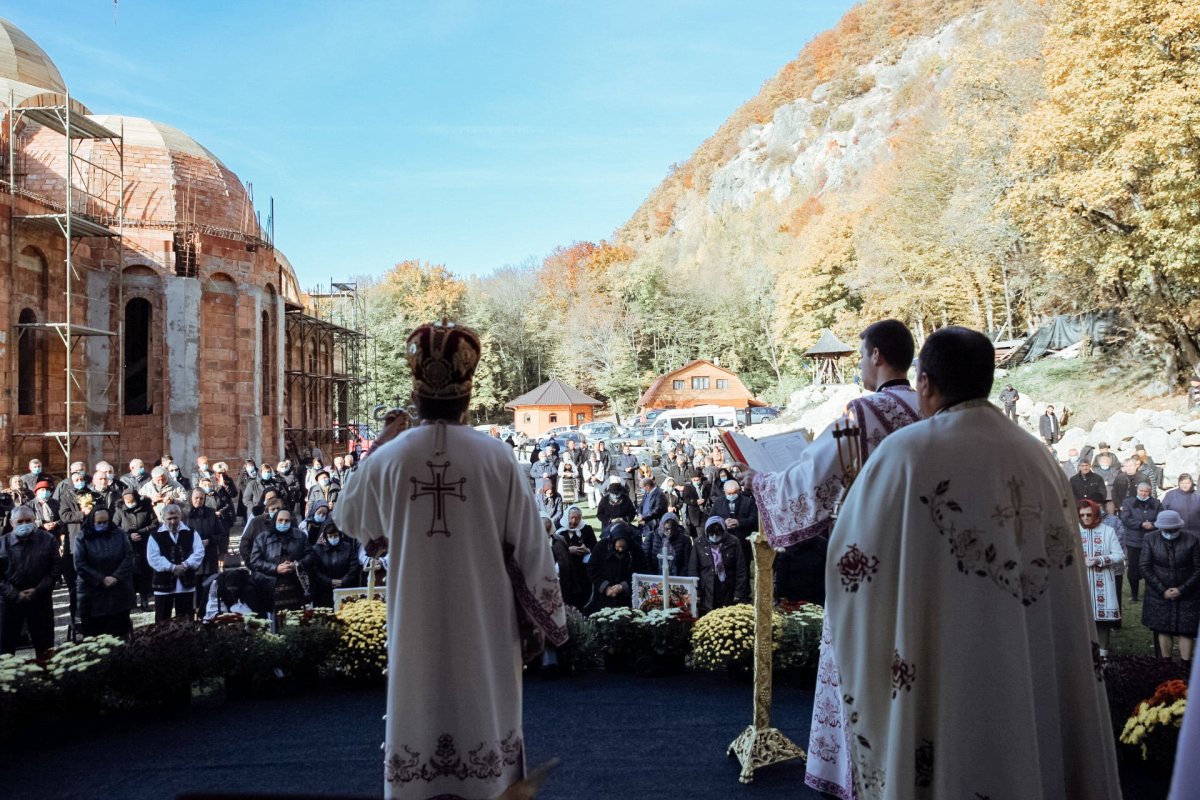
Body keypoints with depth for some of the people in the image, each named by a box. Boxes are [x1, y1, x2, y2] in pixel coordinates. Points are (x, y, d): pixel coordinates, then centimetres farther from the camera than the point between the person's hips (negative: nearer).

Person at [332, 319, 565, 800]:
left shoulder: (387, 459, -6)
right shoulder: (497, 458, -10)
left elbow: (348, 521, 14)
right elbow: (529, 547, -5)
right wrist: (541, 621, 6)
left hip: (416, 630, 1)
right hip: (484, 629, -1)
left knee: (419, 723, 11)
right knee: (485, 720, 13)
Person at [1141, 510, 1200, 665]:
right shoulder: (1150, 539, -6)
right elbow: (1145, 567, -6)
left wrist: (1182, 590, -13)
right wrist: (1162, 590, -11)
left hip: (1186, 595, -1)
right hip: (1159, 594, 1)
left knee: (1185, 630, -1)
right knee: (1162, 629, 6)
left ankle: (1186, 666, 6)